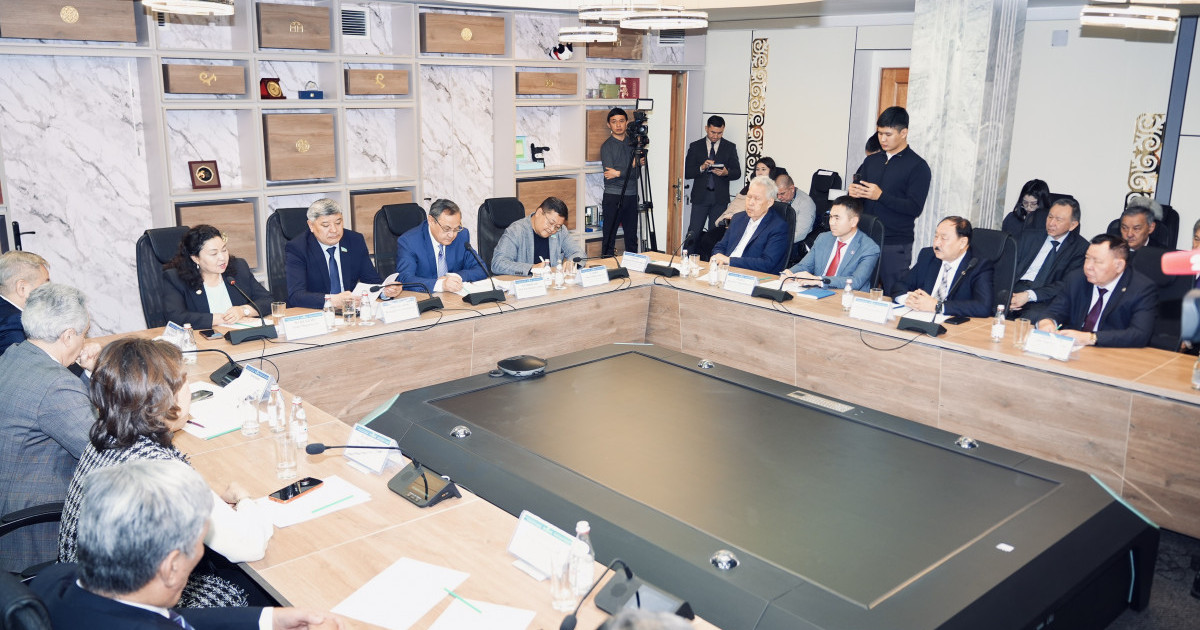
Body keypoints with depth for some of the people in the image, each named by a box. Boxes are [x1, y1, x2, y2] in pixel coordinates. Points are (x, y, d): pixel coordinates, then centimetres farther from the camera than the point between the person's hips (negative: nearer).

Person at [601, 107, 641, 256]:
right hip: (613, 197, -4)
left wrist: (619, 173, -12)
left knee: (632, 238, 8)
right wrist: (632, 166, -10)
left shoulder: (633, 143, 11)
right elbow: (609, 175, -11)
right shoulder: (607, 146, -3)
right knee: (609, 238, -2)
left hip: (631, 195, 4)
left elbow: (637, 173, 4)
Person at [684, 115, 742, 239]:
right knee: (693, 233, -6)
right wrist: (701, 168, -16)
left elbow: (737, 172, 6)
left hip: (720, 198, 1)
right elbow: (686, 173, 1)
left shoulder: (730, 147, 9)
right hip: (700, 197, 0)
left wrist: (726, 172, -16)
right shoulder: (695, 146, 7)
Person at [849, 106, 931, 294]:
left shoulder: (917, 166, -4)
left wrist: (881, 196, -21)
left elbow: (915, 208, -12)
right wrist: (853, 193, -7)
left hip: (895, 245, -5)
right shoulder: (871, 161, 14)